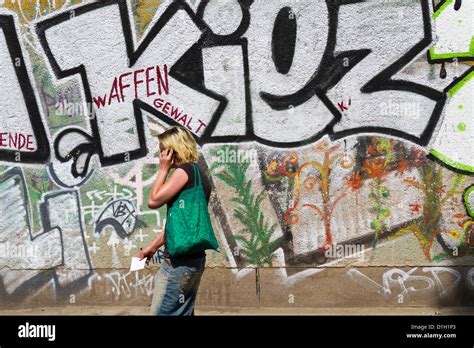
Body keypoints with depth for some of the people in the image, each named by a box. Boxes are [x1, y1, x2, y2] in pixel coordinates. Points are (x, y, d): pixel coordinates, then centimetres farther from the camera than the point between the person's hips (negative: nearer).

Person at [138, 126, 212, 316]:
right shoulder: (198, 174, 17)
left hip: (180, 259, -10)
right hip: (192, 258, 10)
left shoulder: (184, 170, -12)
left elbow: (153, 201, -15)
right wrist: (153, 247, 24)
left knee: (161, 313, -4)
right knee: (182, 312, 14)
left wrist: (163, 169, -4)